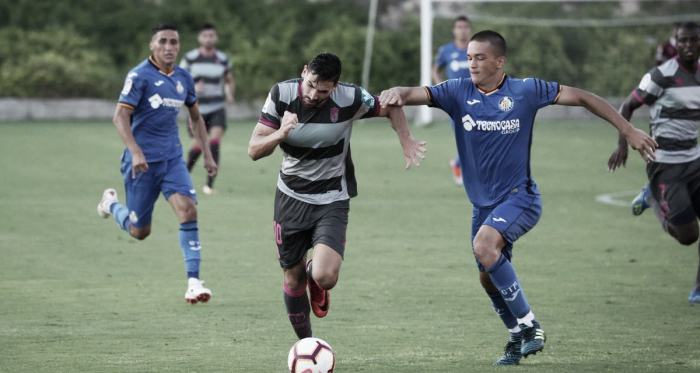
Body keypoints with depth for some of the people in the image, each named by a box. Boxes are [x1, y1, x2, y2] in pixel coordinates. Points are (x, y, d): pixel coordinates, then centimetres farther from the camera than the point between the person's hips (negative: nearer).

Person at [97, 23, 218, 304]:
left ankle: (193, 282, -16)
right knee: (139, 232, 4)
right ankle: (111, 203, 38)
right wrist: (135, 152, -29)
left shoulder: (183, 78, 7)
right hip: (142, 161, -4)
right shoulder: (140, 76, -12)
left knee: (188, 209, -18)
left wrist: (207, 154, 16)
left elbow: (196, 117, 21)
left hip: (172, 157, 4)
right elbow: (120, 116, -17)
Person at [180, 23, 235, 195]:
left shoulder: (223, 59, 4)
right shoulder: (190, 58, -2)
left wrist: (229, 93, -4)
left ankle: (209, 184, -15)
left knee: (215, 143, -17)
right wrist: (192, 88, -18)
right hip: (197, 109, -1)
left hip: (217, 108, 1)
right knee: (197, 147, -1)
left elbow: (229, 81, 18)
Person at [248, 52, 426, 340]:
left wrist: (406, 141, -9)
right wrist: (279, 135, -34)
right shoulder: (281, 95, -14)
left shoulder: (349, 99, -18)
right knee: (293, 280, 6)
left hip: (332, 200, -2)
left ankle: (314, 272, 17)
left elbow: (390, 108, 3)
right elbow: (254, 150, -15)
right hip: (291, 196, 2)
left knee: (325, 277, -22)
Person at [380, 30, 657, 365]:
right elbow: (419, 94, -15)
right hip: (483, 204, 5)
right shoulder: (458, 93, -2)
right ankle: (518, 339, 33)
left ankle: (528, 324, -20)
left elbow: (581, 97, -2)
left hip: (519, 197, -5)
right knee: (488, 278, 9)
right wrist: (398, 93, -40)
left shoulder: (525, 91, -8)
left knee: (484, 245, -30)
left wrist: (628, 131, -1)